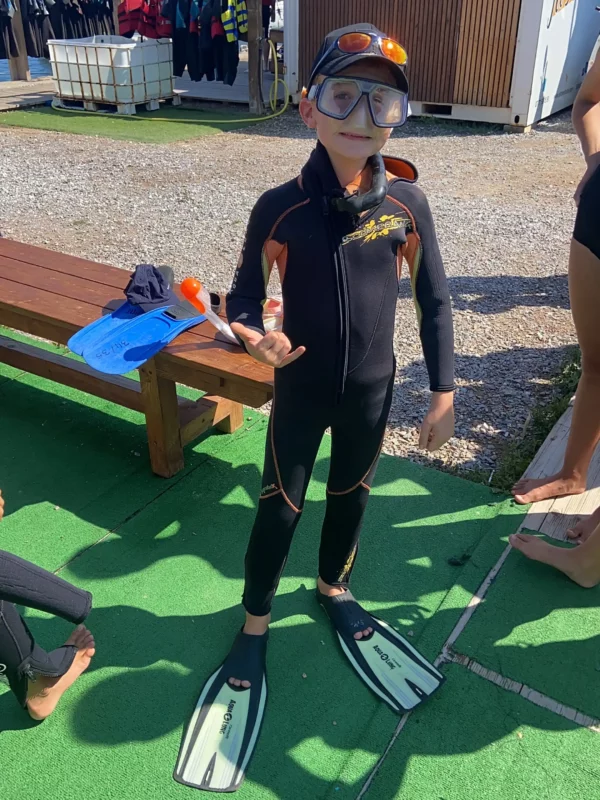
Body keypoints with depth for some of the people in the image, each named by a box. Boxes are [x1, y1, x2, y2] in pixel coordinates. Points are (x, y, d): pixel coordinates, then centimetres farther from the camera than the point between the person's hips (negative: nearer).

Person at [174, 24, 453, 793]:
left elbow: (434, 301, -3)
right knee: (279, 507, 9)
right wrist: (253, 336, -29)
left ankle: (333, 588, 49)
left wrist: (443, 391, -2)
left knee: (350, 495, 21)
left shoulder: (406, 202, -12)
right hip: (301, 391, -2)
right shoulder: (280, 207, -16)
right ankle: (254, 626, 31)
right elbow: (243, 294, -6)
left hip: (372, 389, 2)